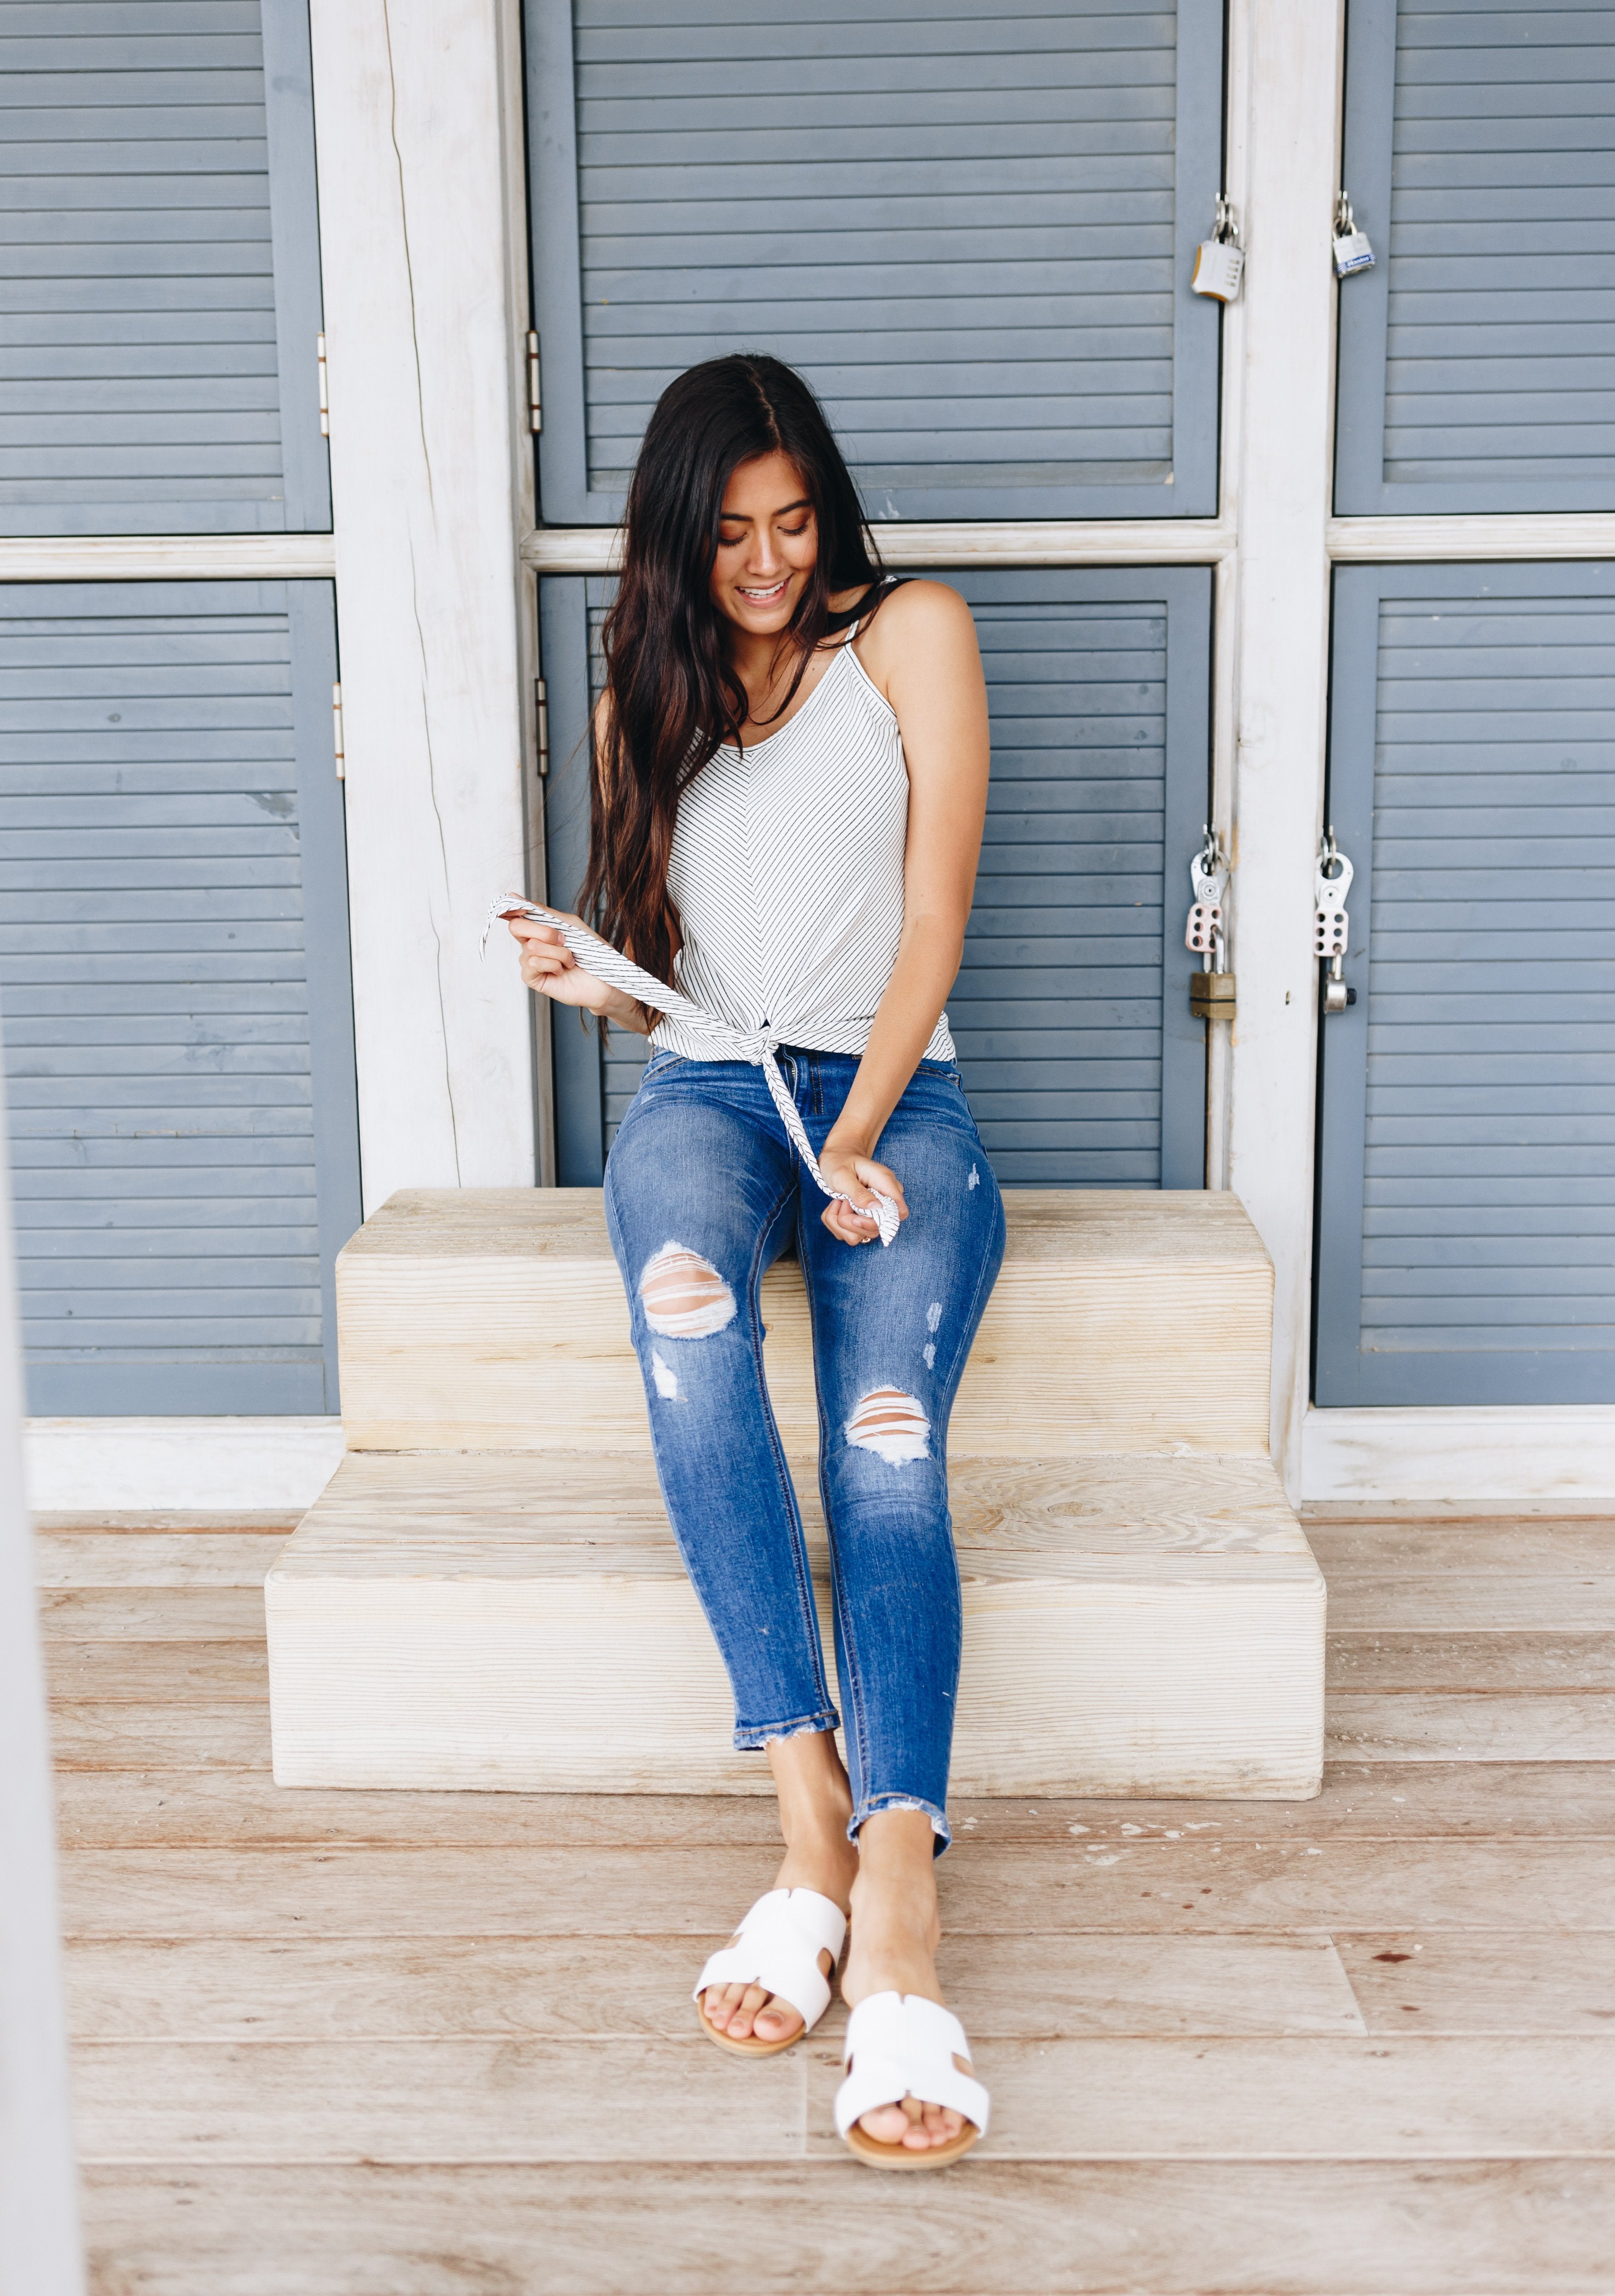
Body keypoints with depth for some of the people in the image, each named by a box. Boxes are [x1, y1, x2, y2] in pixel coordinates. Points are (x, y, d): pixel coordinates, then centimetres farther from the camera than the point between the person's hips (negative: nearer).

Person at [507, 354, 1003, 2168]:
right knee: (682, 1306, -36)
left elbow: (933, 914, -1)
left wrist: (858, 1141, -13)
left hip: (893, 1088, -1)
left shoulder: (910, 634, 10)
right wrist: (593, 984, -4)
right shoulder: (644, 703, 20)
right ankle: (816, 1815, -39)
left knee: (888, 1436, -30)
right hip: (707, 1083, 2)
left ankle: (895, 1891, -43)